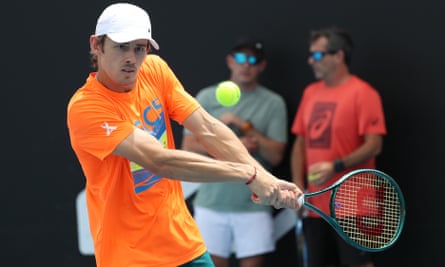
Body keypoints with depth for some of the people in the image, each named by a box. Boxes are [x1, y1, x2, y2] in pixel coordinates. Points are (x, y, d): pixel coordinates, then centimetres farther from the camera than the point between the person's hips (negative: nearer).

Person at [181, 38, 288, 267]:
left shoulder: (273, 103, 3)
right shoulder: (206, 98, 4)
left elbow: (275, 155, -4)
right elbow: (189, 148, -1)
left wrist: (244, 126, -14)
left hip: (254, 205, 0)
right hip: (212, 203, 0)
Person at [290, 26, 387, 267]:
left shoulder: (362, 93, -9)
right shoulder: (310, 92, 12)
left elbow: (373, 146, -14)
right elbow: (300, 143, 15)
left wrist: (336, 166, -24)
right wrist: (297, 185, 3)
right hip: (315, 204, 7)